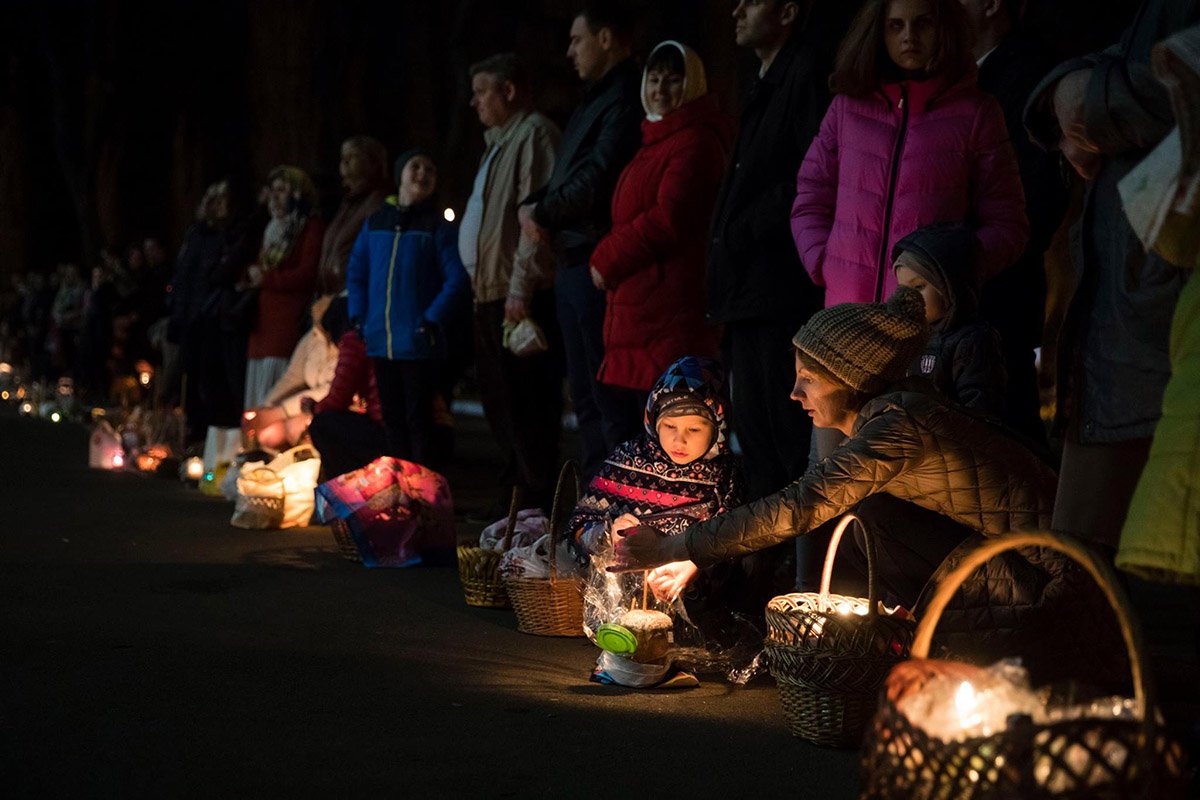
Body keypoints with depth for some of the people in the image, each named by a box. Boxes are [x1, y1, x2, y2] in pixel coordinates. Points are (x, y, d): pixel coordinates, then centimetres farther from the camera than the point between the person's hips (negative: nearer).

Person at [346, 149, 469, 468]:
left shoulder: (439, 227, -4)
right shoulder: (375, 222, 10)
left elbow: (457, 279, -9)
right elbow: (356, 272, 15)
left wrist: (433, 319, -16)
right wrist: (359, 316, 5)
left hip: (418, 342, -5)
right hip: (380, 339, 5)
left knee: (418, 418, -1)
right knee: (392, 417, 13)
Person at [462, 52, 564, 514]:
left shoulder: (535, 134, -9)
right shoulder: (500, 142, 23)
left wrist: (520, 288, -23)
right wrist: (483, 286, 18)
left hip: (520, 298, -11)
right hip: (492, 295, 11)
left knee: (525, 407, -9)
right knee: (501, 405, 15)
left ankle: (534, 506, -5)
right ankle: (511, 500, 24)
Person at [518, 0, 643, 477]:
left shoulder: (625, 100, -11)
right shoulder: (594, 102, 22)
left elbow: (595, 182, -21)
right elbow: (565, 178, 22)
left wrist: (541, 212, -7)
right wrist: (531, 206, 2)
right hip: (572, 265, 10)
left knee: (610, 400, -10)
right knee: (585, 398, 14)